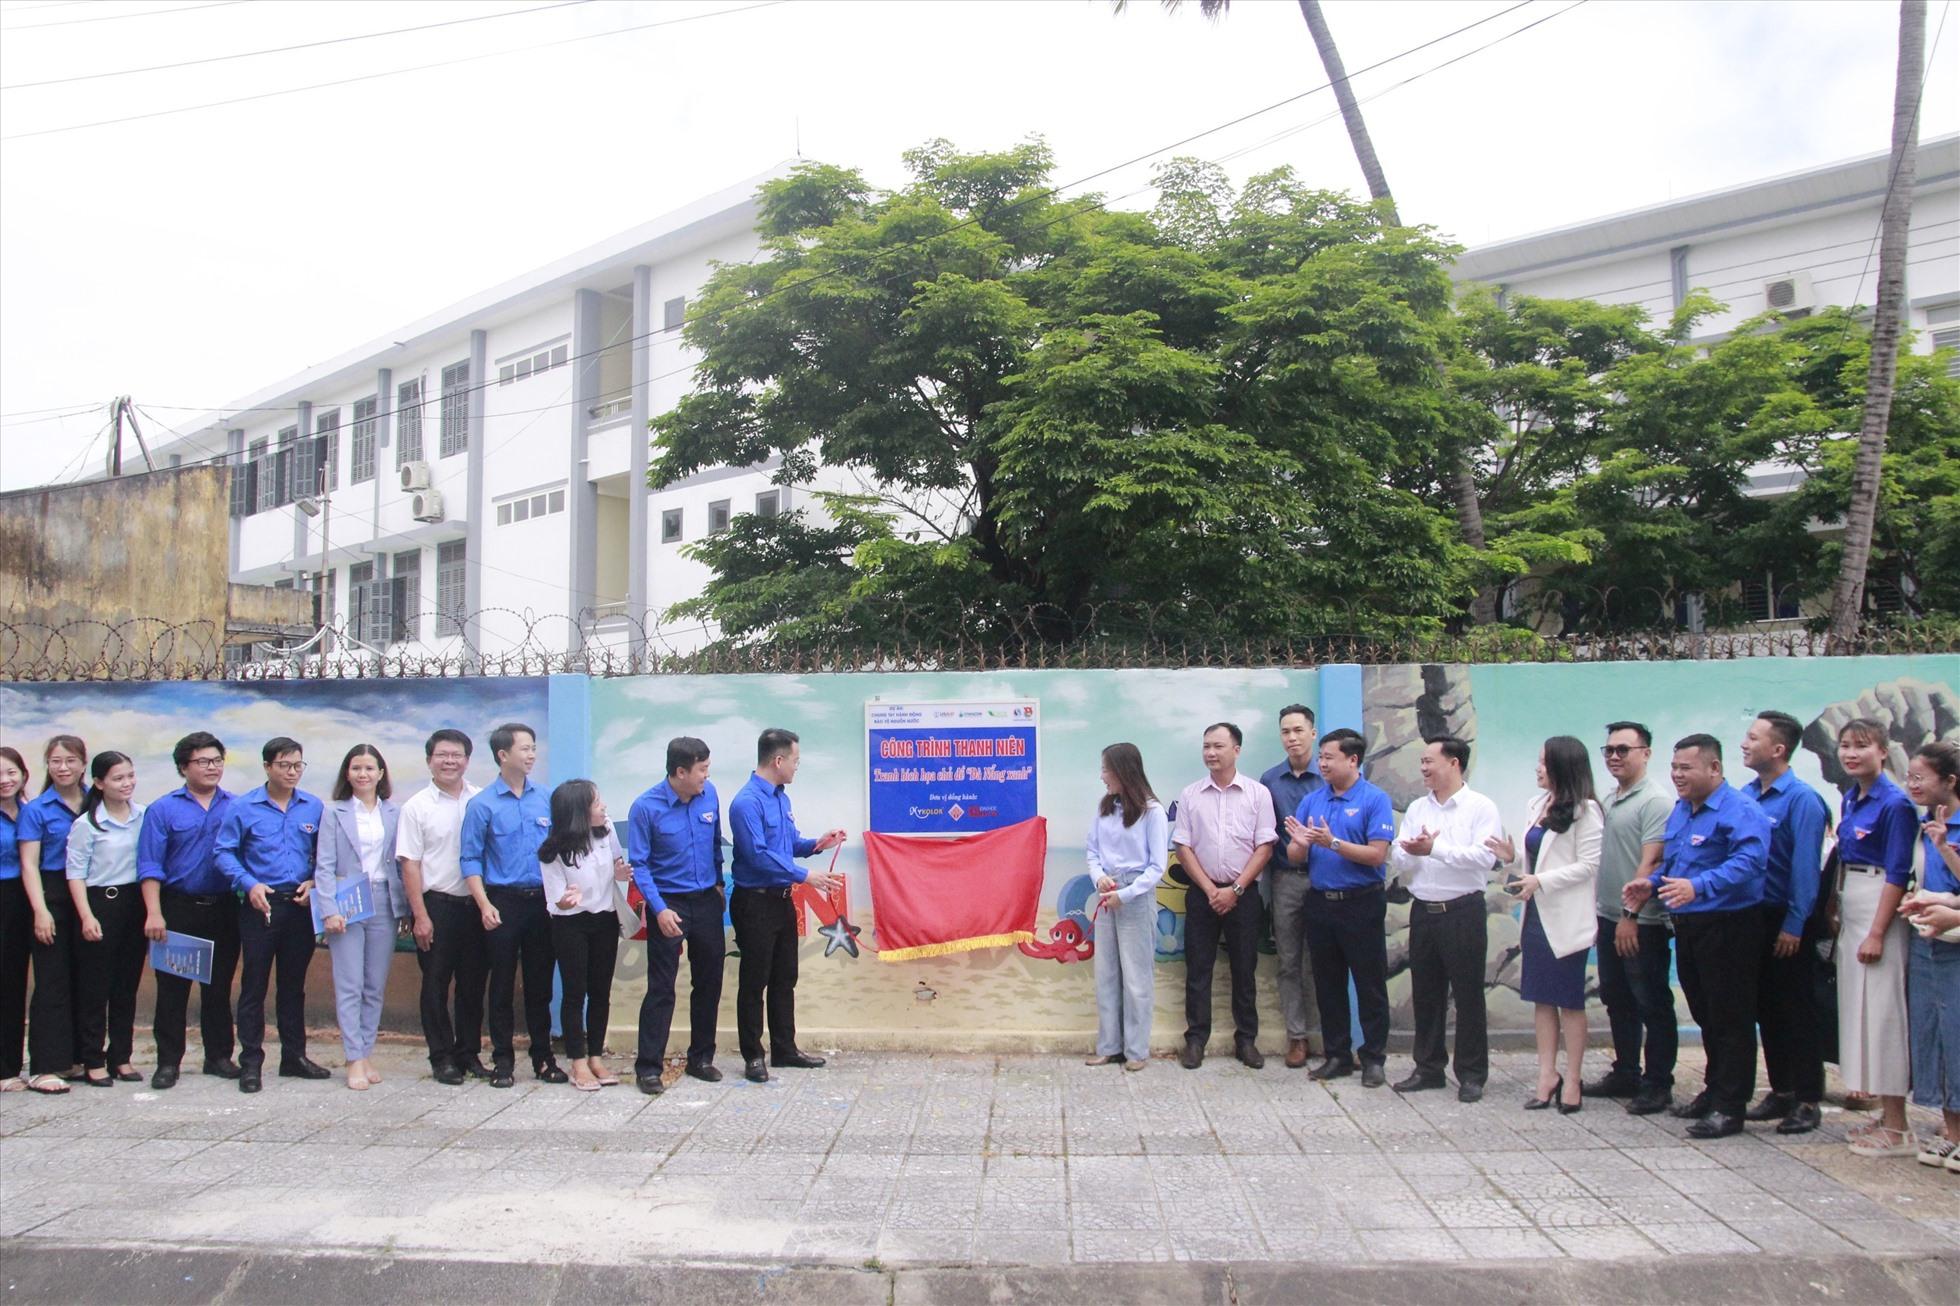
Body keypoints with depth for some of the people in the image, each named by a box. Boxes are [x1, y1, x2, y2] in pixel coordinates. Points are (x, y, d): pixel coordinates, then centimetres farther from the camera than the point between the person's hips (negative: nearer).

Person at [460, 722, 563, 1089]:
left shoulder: (545, 799, 5)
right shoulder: (483, 805, -4)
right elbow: (471, 860, -4)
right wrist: (485, 905, -13)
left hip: (541, 902, 3)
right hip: (503, 901, -3)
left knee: (540, 983, 10)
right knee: (503, 984, 5)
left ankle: (543, 1057, 19)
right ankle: (502, 1060, 15)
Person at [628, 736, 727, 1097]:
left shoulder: (709, 794, -2)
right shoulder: (646, 807, -15)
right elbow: (638, 864, -12)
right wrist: (659, 909, -19)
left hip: (707, 902, 5)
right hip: (669, 904, -5)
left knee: (709, 983, 12)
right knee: (661, 988, -3)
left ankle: (701, 1058, 25)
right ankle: (648, 1067, 6)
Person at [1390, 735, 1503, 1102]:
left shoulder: (1481, 808, -5)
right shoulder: (1416, 809, 11)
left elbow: (1484, 857, -19)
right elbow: (1399, 861, 4)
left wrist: (1435, 848, -20)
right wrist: (1412, 851, -17)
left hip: (1463, 911, -5)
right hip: (1423, 910, 5)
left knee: (1468, 994, 2)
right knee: (1425, 994, 12)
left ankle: (1472, 1074, 13)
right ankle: (1428, 1068, 23)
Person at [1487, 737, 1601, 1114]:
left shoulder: (1585, 810, -11)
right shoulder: (1539, 804, 11)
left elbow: (1588, 865, -15)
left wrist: (1541, 881, -21)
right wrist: (1513, 858, -1)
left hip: (1565, 919, -7)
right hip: (1536, 914, 7)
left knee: (1569, 1000, 2)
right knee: (1541, 998, 9)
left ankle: (1572, 1080, 11)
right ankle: (1548, 1074, 15)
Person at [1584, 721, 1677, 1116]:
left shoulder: (1656, 800, -13)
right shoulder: (1608, 801, 13)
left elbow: (1650, 863, -19)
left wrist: (1631, 914, -21)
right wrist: (1600, 906, 12)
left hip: (1642, 923, -9)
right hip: (1611, 918, 9)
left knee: (1652, 1005, 1)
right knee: (1617, 1000, 16)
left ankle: (1657, 1085, 9)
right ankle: (1625, 1073, 27)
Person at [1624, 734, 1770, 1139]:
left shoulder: (1740, 811, -15)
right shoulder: (1680, 811, 14)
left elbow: (1749, 860, -30)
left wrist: (1699, 886, -40)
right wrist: (1652, 883, 6)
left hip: (1728, 927, -9)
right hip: (1688, 925, 9)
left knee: (1730, 1018, -2)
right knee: (1705, 1015, 18)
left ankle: (1729, 1107, 4)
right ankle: (1714, 1090, 30)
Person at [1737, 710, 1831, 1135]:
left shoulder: (1802, 800, -14)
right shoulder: (1744, 796, 6)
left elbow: (1806, 867, -17)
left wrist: (1794, 925, -18)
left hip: (1787, 923, -7)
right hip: (1751, 917, 7)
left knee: (1797, 1012, 1)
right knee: (1766, 1009, 14)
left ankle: (1808, 1100, 10)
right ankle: (1781, 1091, 25)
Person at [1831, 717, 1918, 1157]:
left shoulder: (1895, 804, -13)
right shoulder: (1849, 800, 12)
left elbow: (1897, 873, -15)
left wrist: (1877, 933, -18)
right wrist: (1835, 914, 14)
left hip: (1880, 911, -8)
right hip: (1850, 913, 9)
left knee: (1882, 1013, -5)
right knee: (1859, 1011, 11)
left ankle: (1897, 1129, 3)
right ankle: (1886, 1116, 21)